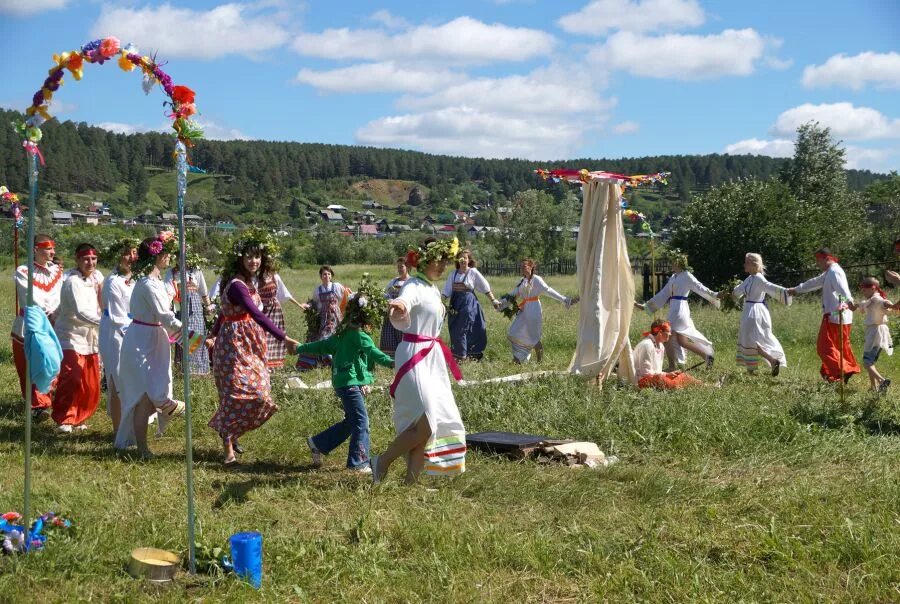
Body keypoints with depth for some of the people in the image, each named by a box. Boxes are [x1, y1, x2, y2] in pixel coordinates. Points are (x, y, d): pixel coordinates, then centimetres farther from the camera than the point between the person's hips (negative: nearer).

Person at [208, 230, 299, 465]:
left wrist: (214, 335, 26)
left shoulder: (250, 282, 8)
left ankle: (231, 434, 26)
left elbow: (225, 311, 18)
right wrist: (284, 338, -37)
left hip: (249, 346, 9)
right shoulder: (237, 286, -22)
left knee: (257, 393, 11)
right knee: (238, 392, -9)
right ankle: (228, 446, -2)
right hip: (235, 344, -9)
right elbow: (257, 315, -32)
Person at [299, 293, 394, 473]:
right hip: (351, 382, -10)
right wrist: (389, 362, -45)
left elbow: (323, 345, 24)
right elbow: (371, 351, -30)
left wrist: (300, 349, 37)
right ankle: (359, 463, -4)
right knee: (361, 421, -7)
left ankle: (318, 444, 25)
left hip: (343, 382, 10)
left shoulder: (343, 333, 15)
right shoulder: (358, 335, -13)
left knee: (351, 422, 16)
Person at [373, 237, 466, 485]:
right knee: (425, 424, -16)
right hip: (414, 358, -10)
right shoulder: (414, 287, -13)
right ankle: (381, 463, -1)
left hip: (432, 359, 10)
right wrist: (398, 308, -59)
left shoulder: (434, 290, 15)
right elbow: (404, 304, -37)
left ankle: (411, 481, 11)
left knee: (435, 423, 7)